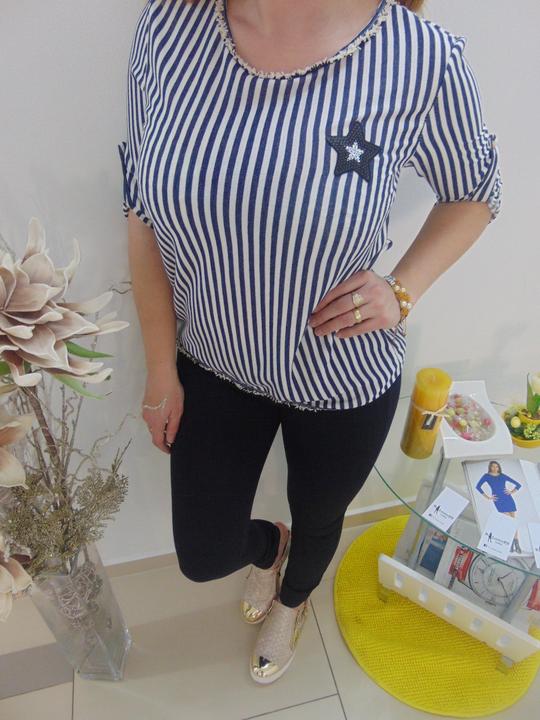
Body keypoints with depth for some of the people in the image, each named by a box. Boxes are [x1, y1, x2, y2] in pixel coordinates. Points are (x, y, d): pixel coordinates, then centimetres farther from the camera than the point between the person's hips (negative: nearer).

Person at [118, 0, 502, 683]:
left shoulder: (422, 57, -20)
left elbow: (475, 193, -1)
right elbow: (145, 214, -5)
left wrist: (403, 291, -18)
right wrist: (161, 368, -1)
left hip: (345, 382, -1)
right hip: (214, 364, 3)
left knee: (317, 521, 27)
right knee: (204, 557, 18)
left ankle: (292, 600, 67)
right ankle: (268, 544, 59)